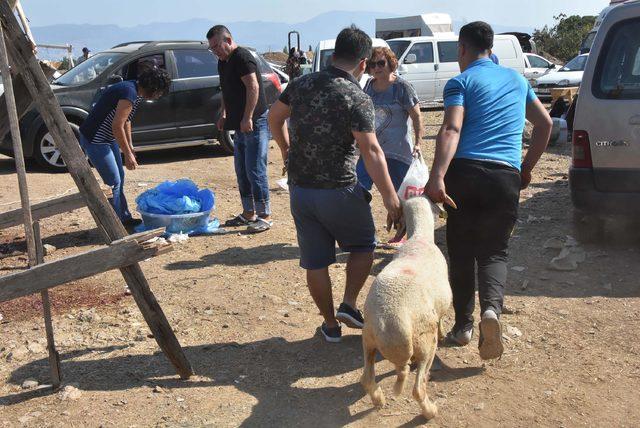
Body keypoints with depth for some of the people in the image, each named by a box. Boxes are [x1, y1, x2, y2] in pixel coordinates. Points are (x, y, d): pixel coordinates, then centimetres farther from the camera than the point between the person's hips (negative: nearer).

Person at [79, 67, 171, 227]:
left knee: (119, 178, 17)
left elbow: (125, 120, 19)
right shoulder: (129, 94, -25)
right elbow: (117, 126, -28)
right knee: (113, 182, -8)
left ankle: (124, 218, 29)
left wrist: (130, 146, 21)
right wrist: (127, 154, -21)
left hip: (108, 138, 11)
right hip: (94, 140, -11)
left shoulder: (133, 89, 7)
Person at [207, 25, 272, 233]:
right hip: (241, 124, 10)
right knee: (241, 171, 13)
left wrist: (247, 118, -25)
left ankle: (264, 216, -1)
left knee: (255, 170, -8)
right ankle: (248, 213, 22)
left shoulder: (242, 57, -14)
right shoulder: (223, 62, 16)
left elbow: (253, 87, -22)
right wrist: (224, 113, 17)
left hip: (255, 122, -10)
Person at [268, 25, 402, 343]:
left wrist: (286, 149, 33)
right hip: (339, 191, -5)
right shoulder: (357, 99, -15)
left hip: (299, 189, 5)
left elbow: (274, 117, 17)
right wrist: (391, 199, -20)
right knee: (363, 245, 21)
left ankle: (331, 325, 24)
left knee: (315, 261, 13)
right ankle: (349, 306, 12)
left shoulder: (301, 84, 2)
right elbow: (372, 152, -22)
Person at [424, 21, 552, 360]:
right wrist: (527, 168, 29)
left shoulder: (461, 82, 4)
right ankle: (491, 308, -19)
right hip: (506, 176, 3)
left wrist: (437, 177, -23)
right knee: (493, 251, 9)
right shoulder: (517, 79, 21)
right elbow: (545, 123, 24)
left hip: (465, 171, -3)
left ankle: (463, 324, 17)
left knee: (461, 251, 11)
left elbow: (451, 130, -12)